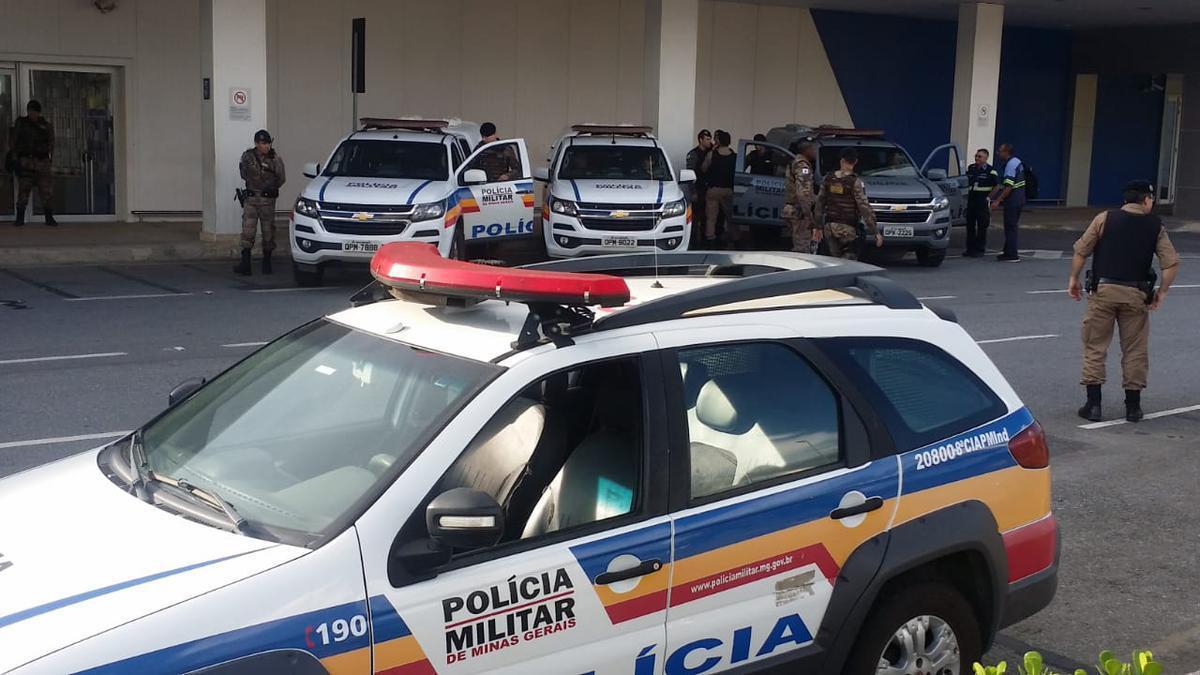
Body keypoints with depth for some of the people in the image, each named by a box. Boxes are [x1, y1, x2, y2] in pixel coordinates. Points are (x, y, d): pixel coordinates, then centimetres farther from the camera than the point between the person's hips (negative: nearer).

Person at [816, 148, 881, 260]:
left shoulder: (828, 178, 2)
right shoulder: (855, 182, -11)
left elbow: (820, 202, 8)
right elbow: (864, 208, -14)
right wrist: (875, 232, -11)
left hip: (829, 226, 5)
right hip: (847, 229, -5)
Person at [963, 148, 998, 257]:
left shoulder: (990, 171, -7)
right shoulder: (970, 168, 9)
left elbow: (996, 186, -5)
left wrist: (989, 197, -10)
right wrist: (967, 194, 12)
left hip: (983, 202, -6)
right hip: (971, 201, 6)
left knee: (982, 227, 0)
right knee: (970, 225, 9)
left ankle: (980, 250, 5)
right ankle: (970, 248, 17)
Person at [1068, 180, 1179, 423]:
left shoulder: (1105, 218, 1)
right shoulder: (1156, 227, 4)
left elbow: (1080, 252, -2)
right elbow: (1172, 264, -3)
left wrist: (1073, 279, 10)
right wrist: (1162, 292, 7)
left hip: (1103, 290, -1)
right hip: (1136, 294, 1)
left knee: (1095, 346, 6)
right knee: (1135, 350, 10)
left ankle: (1093, 403, 4)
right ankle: (1133, 406, 15)